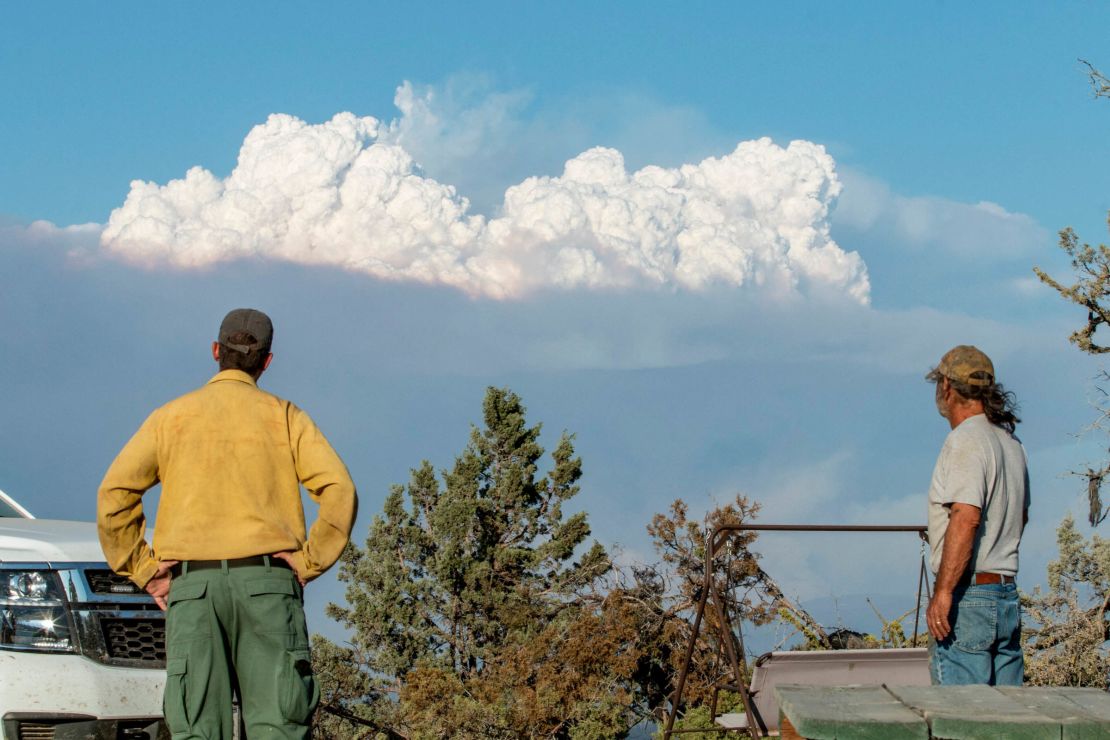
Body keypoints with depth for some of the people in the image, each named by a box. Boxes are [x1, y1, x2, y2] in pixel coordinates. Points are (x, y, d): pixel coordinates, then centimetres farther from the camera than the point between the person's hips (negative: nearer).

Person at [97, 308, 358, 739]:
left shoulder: (171, 417, 14)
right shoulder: (285, 417, 11)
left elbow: (114, 494, 4)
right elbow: (339, 491, -4)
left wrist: (145, 572, 6)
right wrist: (307, 564, 1)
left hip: (191, 585, 1)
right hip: (266, 584, -1)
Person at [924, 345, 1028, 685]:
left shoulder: (965, 441, -13)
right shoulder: (1011, 443, 15)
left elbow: (966, 517, -24)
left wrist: (943, 592, -25)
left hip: (967, 594, -9)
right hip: (1008, 595, 9)